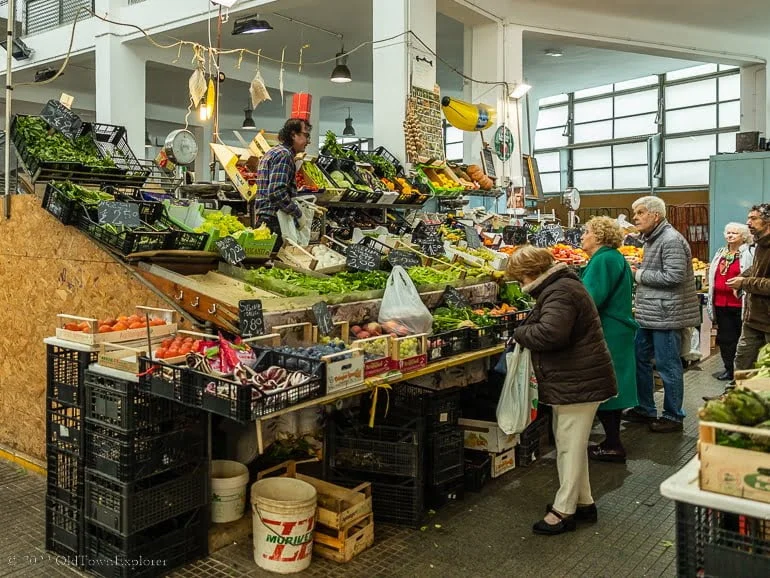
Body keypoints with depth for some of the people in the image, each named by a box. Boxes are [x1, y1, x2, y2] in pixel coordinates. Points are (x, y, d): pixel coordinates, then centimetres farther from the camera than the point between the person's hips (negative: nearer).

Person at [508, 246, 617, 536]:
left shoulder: (559, 293, -21)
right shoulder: (557, 286, 14)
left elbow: (550, 333, -34)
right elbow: (544, 327, 23)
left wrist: (520, 332, -17)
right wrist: (527, 331, 4)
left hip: (577, 382, -11)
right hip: (571, 381, 11)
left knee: (570, 445, -1)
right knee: (570, 443, 19)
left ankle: (564, 510, 11)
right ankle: (583, 502, 31)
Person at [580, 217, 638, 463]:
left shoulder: (604, 260, -16)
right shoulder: (615, 258, 16)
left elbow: (591, 298, -24)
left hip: (608, 335, -10)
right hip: (618, 331, 10)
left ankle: (613, 446, 6)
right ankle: (613, 443, 24)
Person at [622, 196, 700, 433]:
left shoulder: (671, 240, -16)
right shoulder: (651, 239, 15)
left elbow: (674, 276, -24)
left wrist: (639, 275, -14)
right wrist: (637, 272, 5)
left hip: (665, 314, -10)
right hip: (648, 314, 10)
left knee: (668, 366, 0)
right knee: (640, 359, 15)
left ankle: (673, 416, 14)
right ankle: (645, 409, 27)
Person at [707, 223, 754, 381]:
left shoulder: (749, 254, -6)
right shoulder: (720, 254, 15)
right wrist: (711, 301, 18)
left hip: (738, 304, -6)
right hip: (721, 303, 6)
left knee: (740, 337, 3)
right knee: (724, 337, 11)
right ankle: (728, 369, 22)